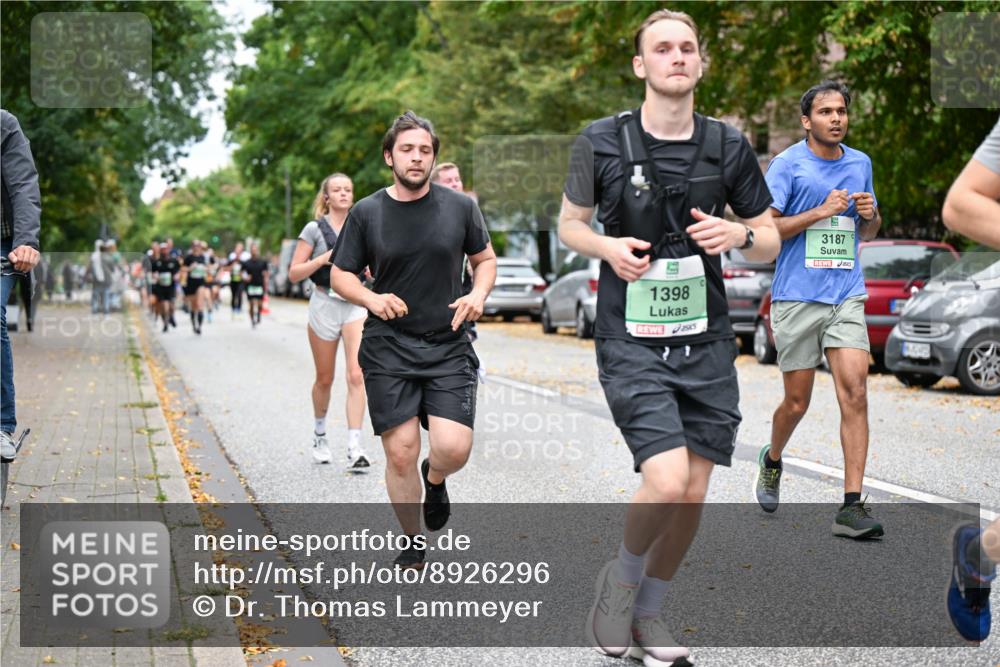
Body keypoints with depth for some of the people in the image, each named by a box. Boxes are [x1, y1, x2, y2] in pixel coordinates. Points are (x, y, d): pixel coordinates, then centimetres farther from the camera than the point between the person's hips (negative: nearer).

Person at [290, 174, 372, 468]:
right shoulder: (315, 229, -2)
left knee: (356, 376, -14)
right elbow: (294, 273, -5)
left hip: (356, 304, 2)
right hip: (324, 304, -2)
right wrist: (324, 258, -18)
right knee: (325, 379, 11)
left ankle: (354, 447, -16)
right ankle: (320, 435, 35)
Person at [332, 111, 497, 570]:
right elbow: (341, 275, 7)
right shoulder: (366, 213, 1)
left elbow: (485, 259, 15)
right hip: (387, 348, 0)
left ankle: (435, 480, 25)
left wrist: (478, 295, -6)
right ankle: (412, 544, 20)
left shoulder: (460, 207, 2)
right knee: (400, 453, -2)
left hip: (449, 346, 0)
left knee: (454, 447, -14)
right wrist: (372, 299, -13)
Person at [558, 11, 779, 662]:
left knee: (693, 495, 5)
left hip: (706, 344, 3)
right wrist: (609, 247, -13)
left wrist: (738, 235, -13)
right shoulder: (602, 142, -4)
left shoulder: (729, 145, 2)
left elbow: (771, 242, 11)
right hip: (631, 343, -3)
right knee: (667, 480, -20)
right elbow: (571, 222, 9)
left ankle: (648, 614, 28)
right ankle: (621, 579, 11)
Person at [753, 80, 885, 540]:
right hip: (796, 297, -3)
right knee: (797, 403, 4)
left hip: (847, 297, 3)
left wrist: (870, 215, 0)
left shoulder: (860, 163, 12)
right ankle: (772, 460, 38)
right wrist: (820, 212, -16)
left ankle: (852, 507, -10)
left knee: (855, 392, -11)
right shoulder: (787, 165, -4)